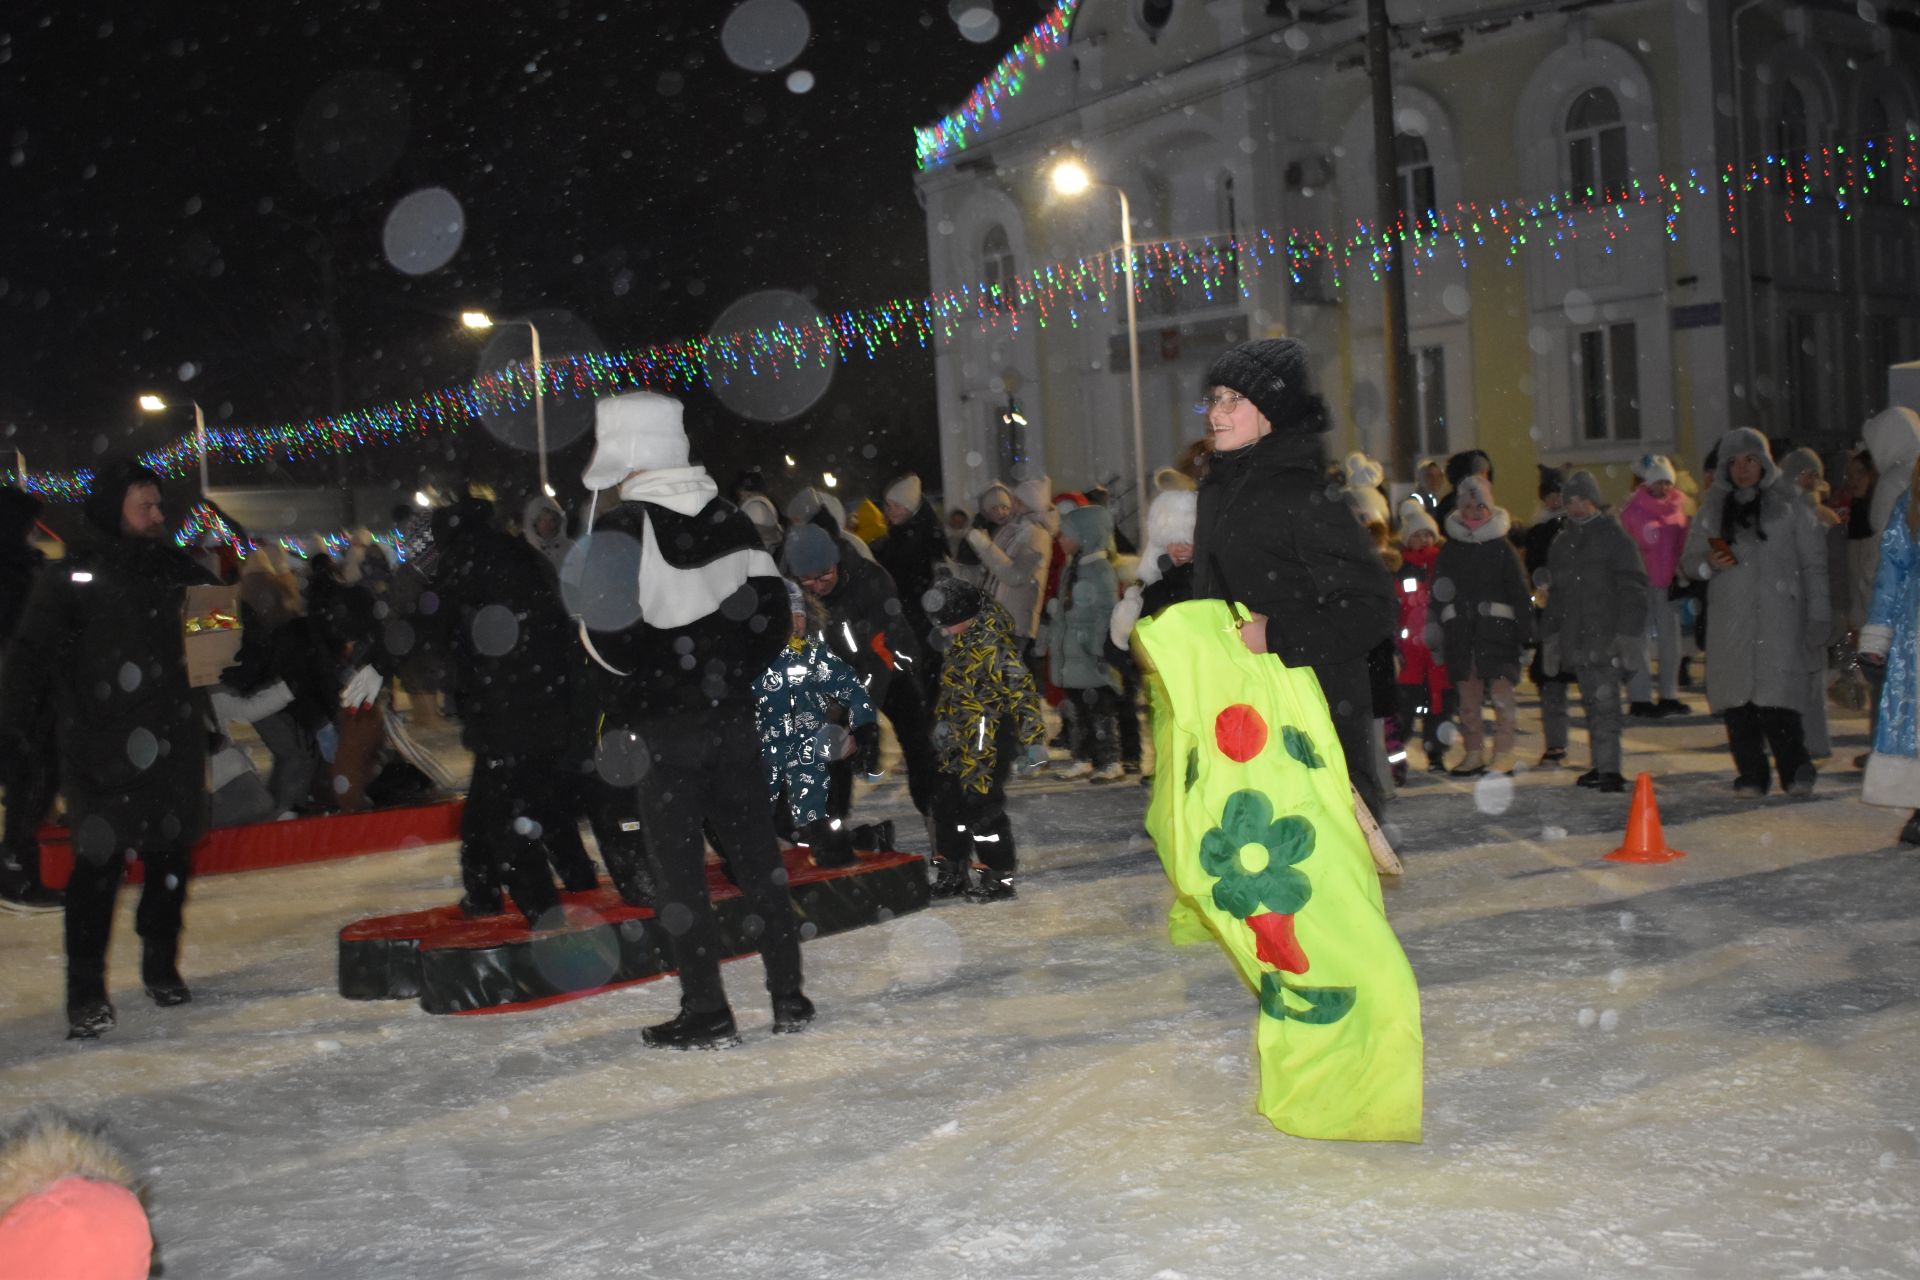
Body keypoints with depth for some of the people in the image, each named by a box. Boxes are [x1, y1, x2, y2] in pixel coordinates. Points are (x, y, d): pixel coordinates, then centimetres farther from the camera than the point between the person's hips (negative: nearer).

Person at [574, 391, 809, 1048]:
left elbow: (608, 631, -20)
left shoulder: (621, 527, -13)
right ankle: (789, 996, 16)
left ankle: (706, 1012, 6)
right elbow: (772, 608, 7)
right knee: (756, 853, 11)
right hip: (731, 716, 6)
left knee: (679, 865, 3)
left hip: (660, 725, -5)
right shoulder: (728, 516, 6)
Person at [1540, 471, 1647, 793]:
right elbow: (1555, 595, 23)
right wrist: (1550, 638, 18)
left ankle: (1609, 769, -15)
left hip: (1605, 638, -6)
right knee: (1593, 703, 8)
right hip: (1575, 640, 6)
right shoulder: (1562, 544, 18)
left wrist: (1628, 633, -13)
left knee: (1604, 703, -13)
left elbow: (1633, 589, -5)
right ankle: (1602, 766, 14)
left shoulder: (1614, 537, -1)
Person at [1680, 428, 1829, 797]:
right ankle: (1751, 774, 9)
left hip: (1779, 617, -3)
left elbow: (1813, 564, 6)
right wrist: (1708, 564, -5)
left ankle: (1795, 771, 0)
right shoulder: (1713, 507, 15)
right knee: (1736, 700, -1)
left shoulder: (1788, 503, 7)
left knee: (1777, 701, -13)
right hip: (1729, 618, 3)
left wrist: (1817, 618, -1)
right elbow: (1689, 558, 18)